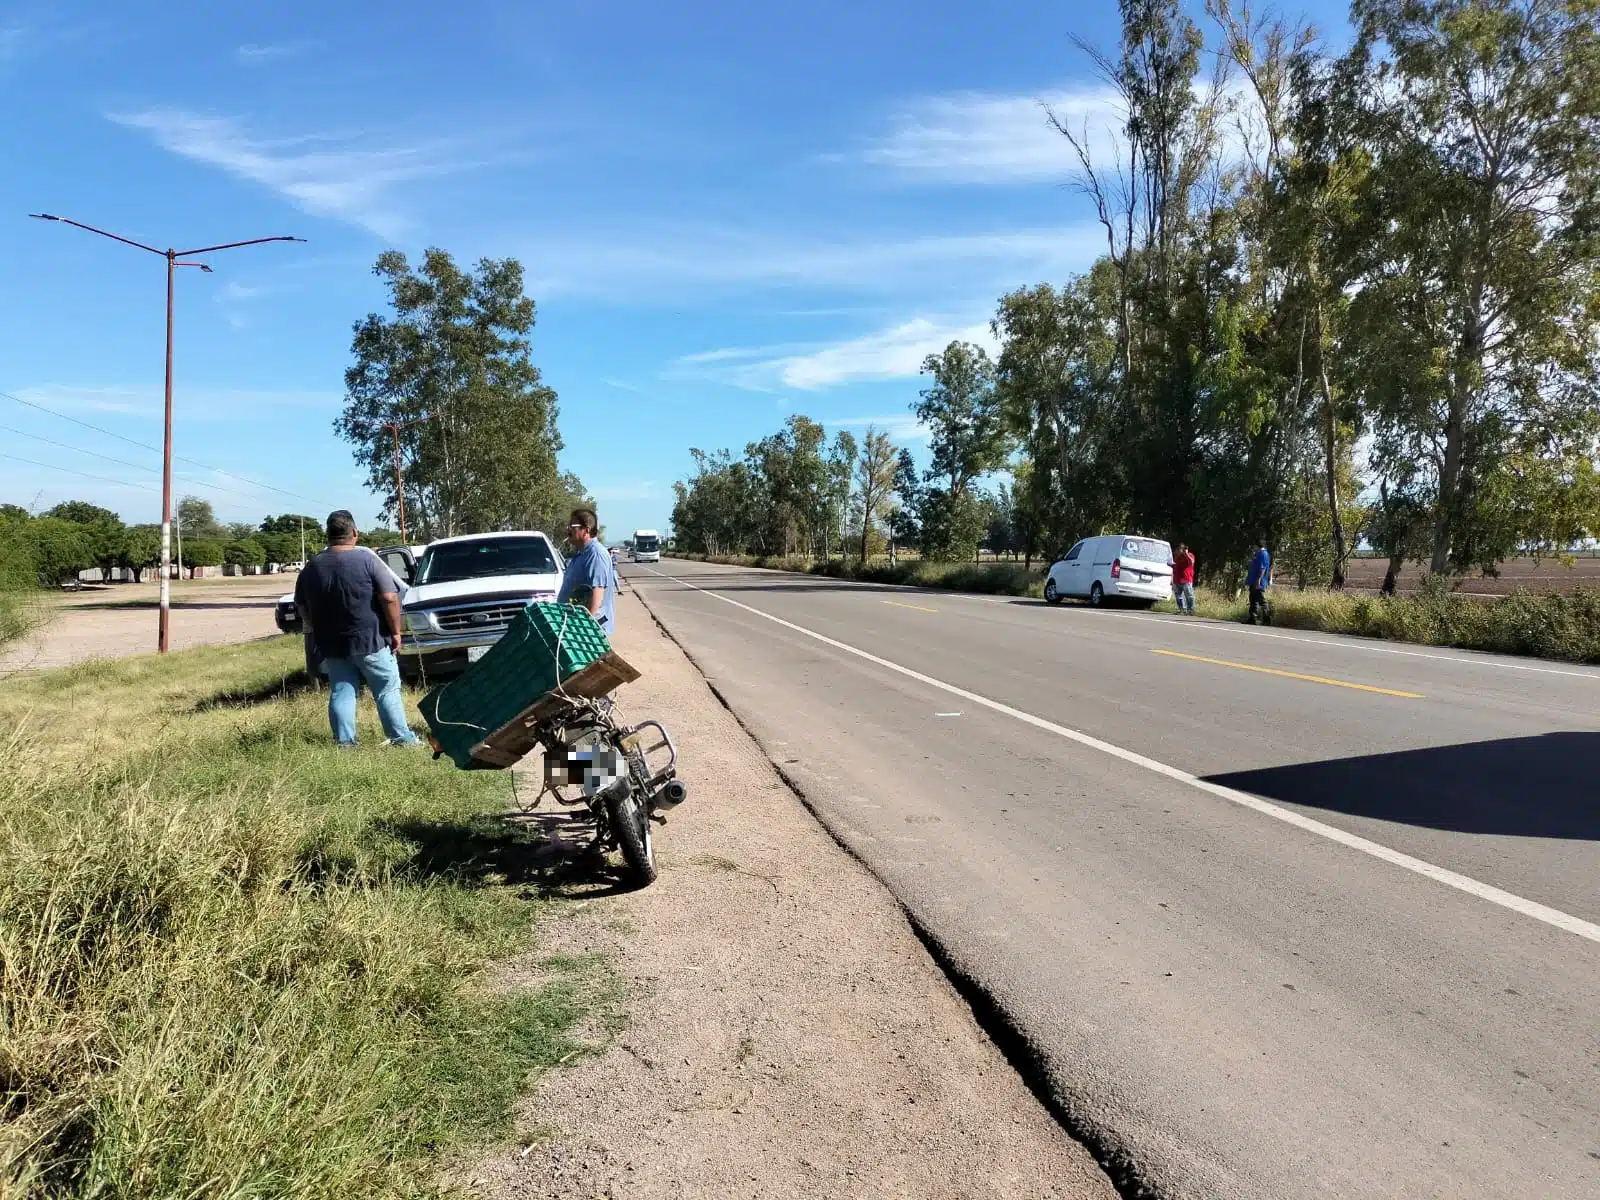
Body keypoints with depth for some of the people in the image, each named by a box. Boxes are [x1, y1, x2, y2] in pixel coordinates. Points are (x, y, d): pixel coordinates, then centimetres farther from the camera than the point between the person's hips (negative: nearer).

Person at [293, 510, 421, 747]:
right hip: (370, 640, -4)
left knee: (341, 692, 9)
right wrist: (396, 632, -6)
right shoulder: (366, 559, -9)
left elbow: (302, 609, 12)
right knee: (388, 690, 5)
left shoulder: (311, 568, 5)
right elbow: (390, 598, -14)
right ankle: (401, 738, 7)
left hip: (332, 645, 4)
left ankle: (344, 742, 7)